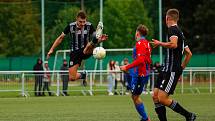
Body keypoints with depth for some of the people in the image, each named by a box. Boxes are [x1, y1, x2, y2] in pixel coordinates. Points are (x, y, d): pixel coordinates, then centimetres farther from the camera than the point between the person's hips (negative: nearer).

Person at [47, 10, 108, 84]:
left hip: (86, 51, -1)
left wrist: (100, 39, -29)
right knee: (72, 78, -7)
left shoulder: (89, 26, -8)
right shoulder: (71, 26, -8)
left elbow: (96, 38, -4)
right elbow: (61, 38, 4)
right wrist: (52, 49, 2)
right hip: (75, 52, 1)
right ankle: (82, 75, 21)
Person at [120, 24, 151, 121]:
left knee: (135, 96, -5)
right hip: (145, 73, 10)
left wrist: (127, 67, -21)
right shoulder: (147, 43, 15)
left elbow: (140, 60, -24)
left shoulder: (140, 43, -13)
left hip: (139, 74, -10)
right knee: (135, 96, 15)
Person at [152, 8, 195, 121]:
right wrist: (181, 67, 29)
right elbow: (189, 53, 26)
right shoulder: (179, 32, 21)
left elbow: (173, 44, -28)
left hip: (172, 70, -10)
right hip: (167, 69, 10)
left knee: (162, 98, -13)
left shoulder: (172, 29, -8)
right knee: (156, 96, 4)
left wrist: (159, 43, -13)